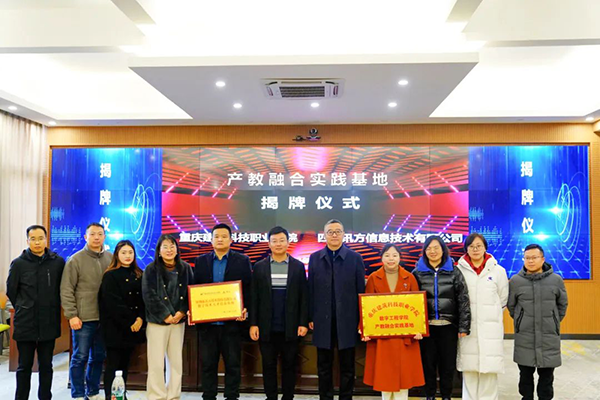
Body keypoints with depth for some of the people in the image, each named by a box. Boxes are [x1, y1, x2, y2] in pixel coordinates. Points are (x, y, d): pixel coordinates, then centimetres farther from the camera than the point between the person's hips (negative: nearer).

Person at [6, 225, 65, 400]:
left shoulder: (58, 262, -3)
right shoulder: (18, 263, -5)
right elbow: (11, 291, 6)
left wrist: (52, 308, 7)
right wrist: (24, 309, 8)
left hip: (49, 324, 1)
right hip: (25, 324, -1)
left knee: (46, 365, 12)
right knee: (24, 366, 10)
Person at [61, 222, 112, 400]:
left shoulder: (111, 259, 6)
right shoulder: (76, 259, -4)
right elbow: (66, 290, -6)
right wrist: (72, 315, -10)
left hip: (105, 317, 4)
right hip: (84, 318, -4)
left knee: (98, 357, 12)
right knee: (80, 357, 4)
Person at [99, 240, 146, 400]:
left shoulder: (138, 275, 11)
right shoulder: (110, 276, -6)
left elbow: (143, 299, 7)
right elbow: (113, 304, -13)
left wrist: (140, 318, -10)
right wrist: (129, 323, -13)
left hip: (133, 327, 5)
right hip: (115, 327, -5)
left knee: (125, 364, 12)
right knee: (113, 365, 0)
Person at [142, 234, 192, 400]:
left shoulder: (185, 268, 5)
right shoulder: (151, 269, -4)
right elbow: (149, 296, -9)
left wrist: (182, 312, -8)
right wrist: (165, 315, -13)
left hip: (179, 320, 3)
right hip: (157, 321, -3)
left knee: (176, 361, 9)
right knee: (156, 362, -1)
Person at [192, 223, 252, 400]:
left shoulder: (242, 261, 2)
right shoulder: (201, 261, 8)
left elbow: (248, 289, -1)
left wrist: (245, 310, -15)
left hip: (232, 321, -2)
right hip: (207, 321, 2)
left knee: (233, 364, 7)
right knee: (208, 364, 10)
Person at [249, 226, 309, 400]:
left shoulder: (298, 266, 2)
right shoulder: (259, 267, 3)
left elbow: (304, 297, 1)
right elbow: (254, 298, 2)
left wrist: (303, 323, -5)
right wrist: (253, 324, -4)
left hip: (291, 327, 0)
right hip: (267, 328, 0)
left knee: (289, 365, 9)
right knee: (268, 366, 8)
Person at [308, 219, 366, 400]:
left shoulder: (355, 258, 0)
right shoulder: (314, 258, 5)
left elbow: (360, 290, -1)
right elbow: (310, 290, 4)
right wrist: (310, 317, 0)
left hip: (347, 320, -1)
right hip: (323, 320, 1)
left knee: (347, 366, 9)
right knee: (323, 366, 11)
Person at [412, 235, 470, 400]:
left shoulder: (454, 272, 3)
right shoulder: (417, 273, 3)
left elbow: (463, 300, 0)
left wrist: (463, 327, -7)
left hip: (448, 326, 0)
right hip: (426, 326, 0)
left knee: (448, 364, 9)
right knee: (428, 363, 9)